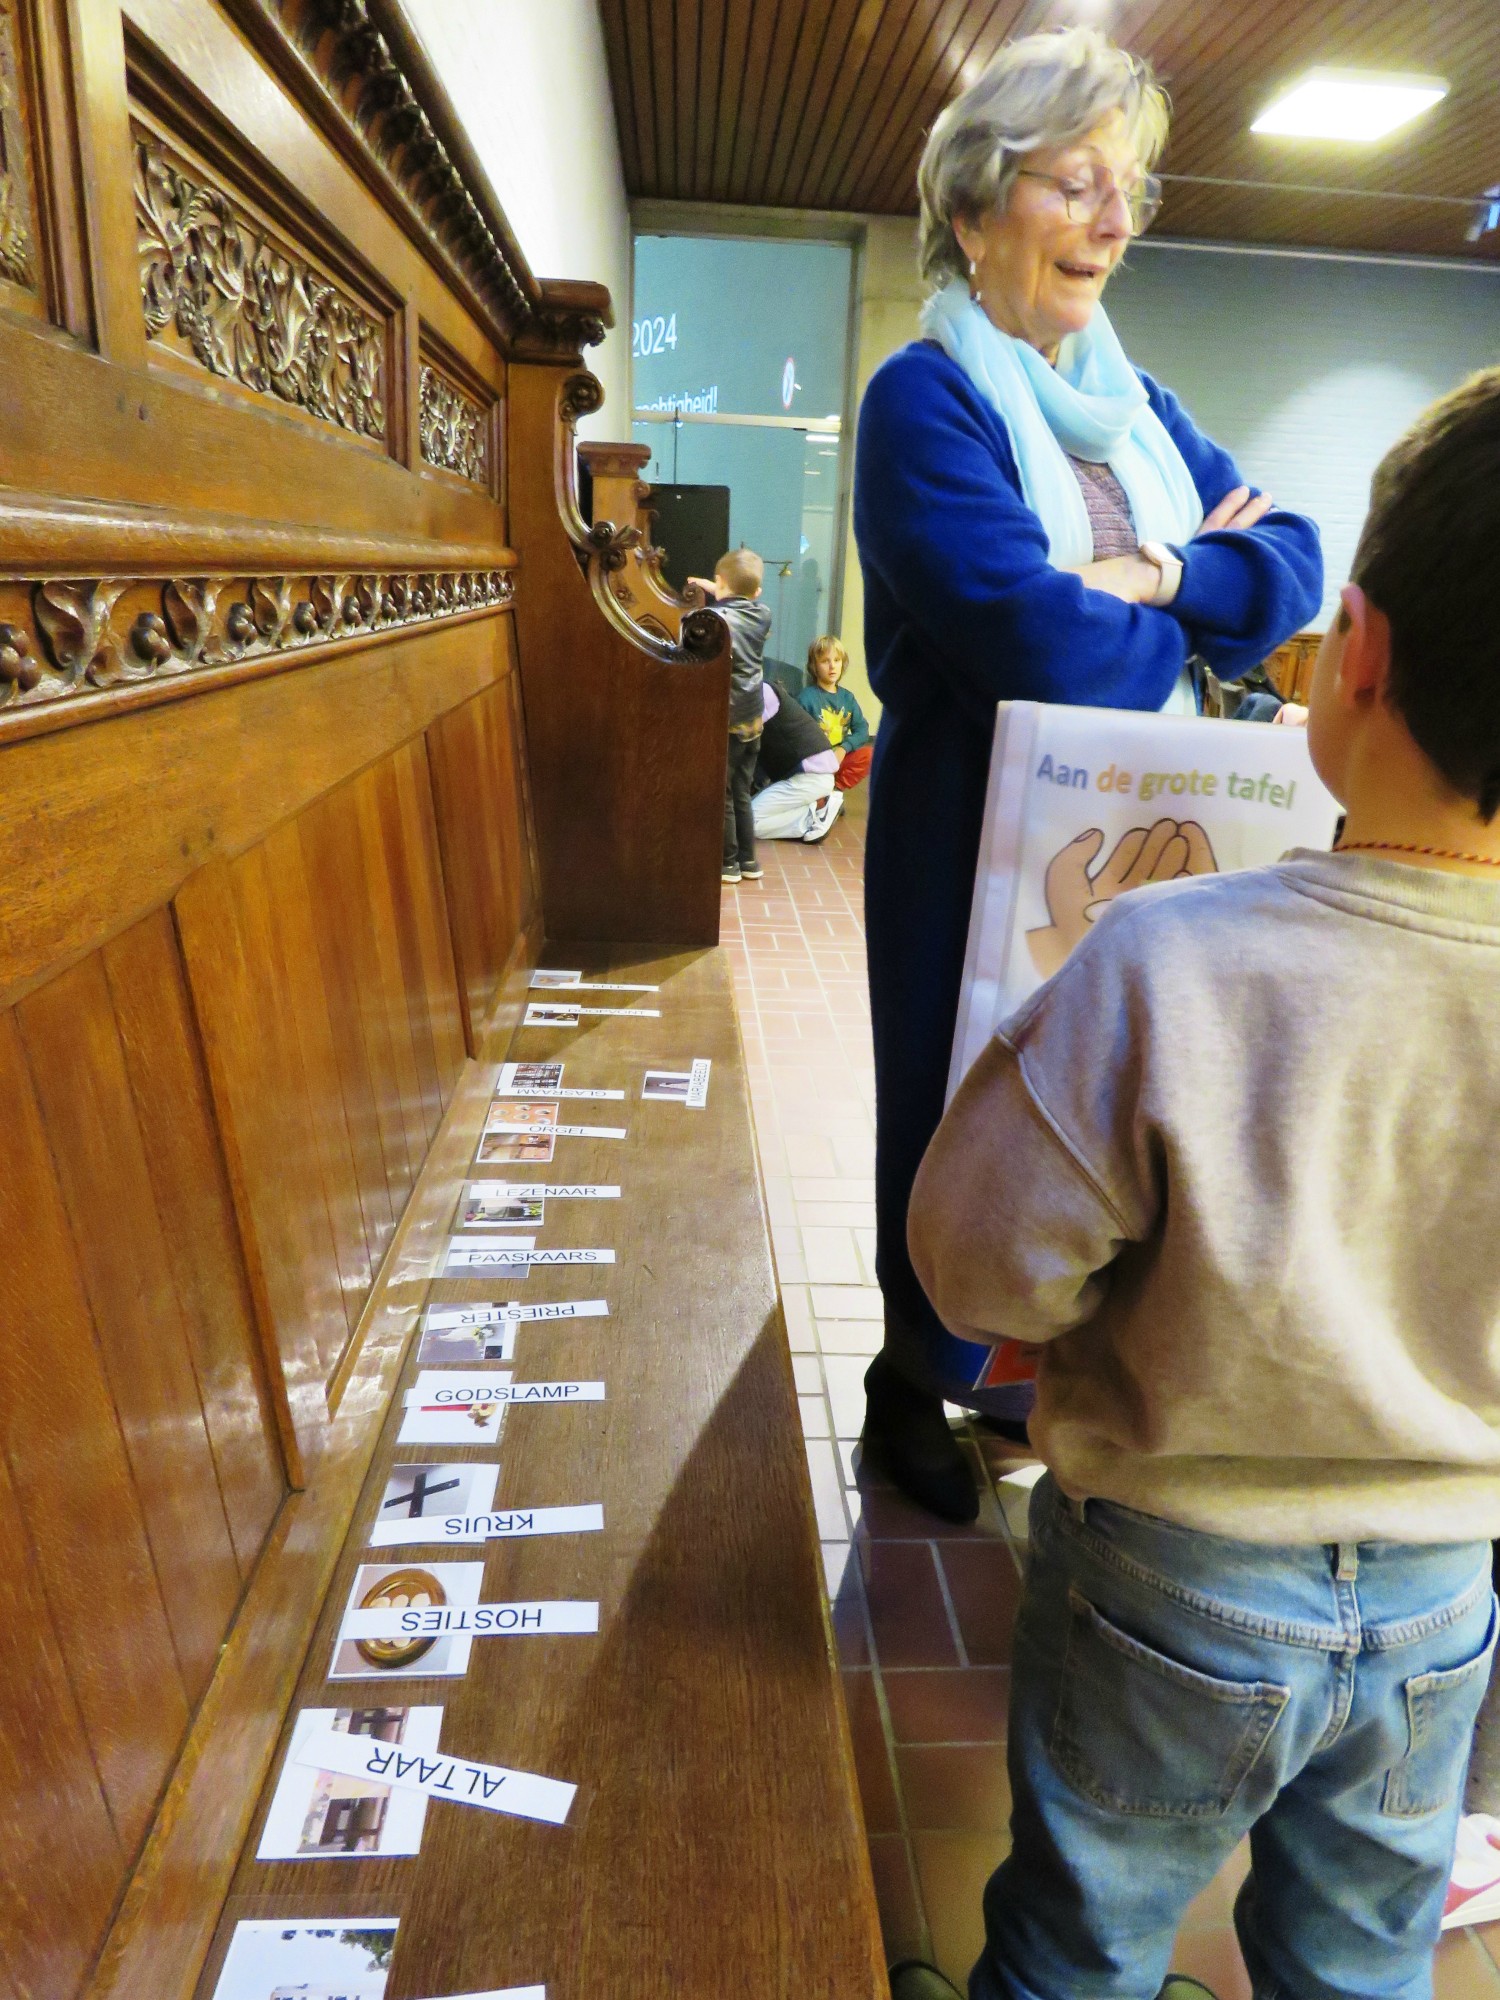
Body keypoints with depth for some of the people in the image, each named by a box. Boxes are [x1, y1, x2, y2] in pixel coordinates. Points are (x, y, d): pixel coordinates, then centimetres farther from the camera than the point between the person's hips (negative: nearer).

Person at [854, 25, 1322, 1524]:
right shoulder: (925, 401, -11)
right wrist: (1194, 611, -5)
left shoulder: (1132, 400, 12)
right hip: (979, 857, -7)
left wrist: (1165, 578, -15)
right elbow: (1045, 645, -24)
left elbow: (1292, 562, 5)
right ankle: (914, 1385, 35)